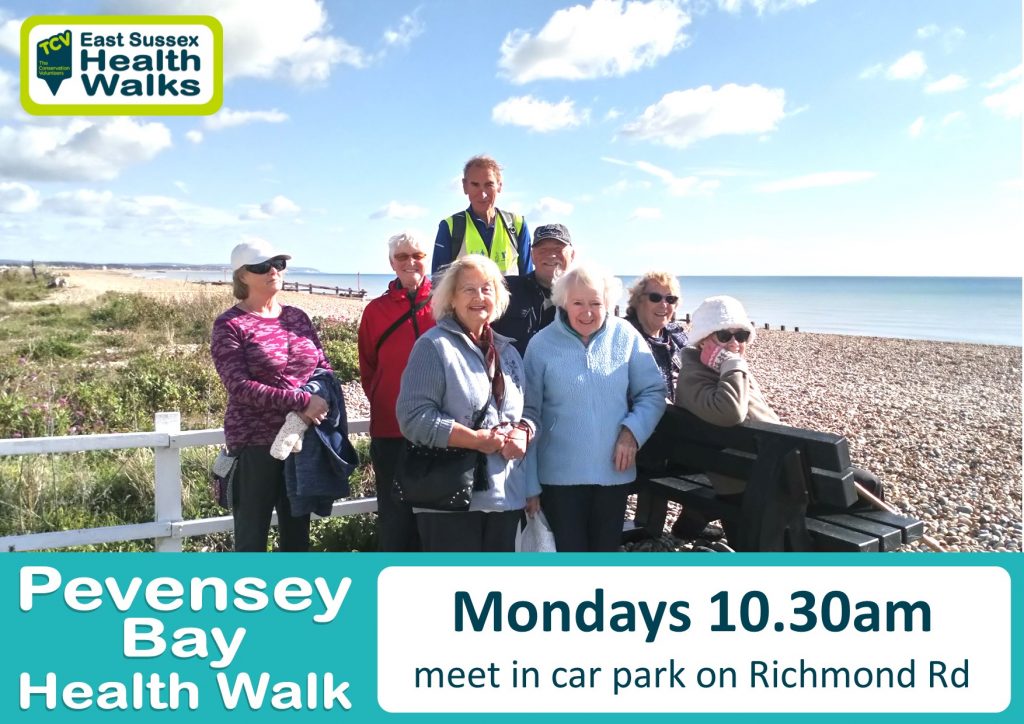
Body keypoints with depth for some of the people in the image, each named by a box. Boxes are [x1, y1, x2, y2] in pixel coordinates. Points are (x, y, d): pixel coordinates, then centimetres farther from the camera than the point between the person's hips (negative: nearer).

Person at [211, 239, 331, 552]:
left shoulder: (297, 317, 9)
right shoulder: (229, 325, -8)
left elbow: (324, 367, 11)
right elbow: (239, 386, -18)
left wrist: (323, 400, -11)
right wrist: (301, 401, -23)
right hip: (255, 444, -5)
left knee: (298, 529, 16)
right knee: (252, 534, 7)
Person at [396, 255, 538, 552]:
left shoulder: (507, 351, 16)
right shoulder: (434, 346, -7)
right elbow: (414, 417, -16)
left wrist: (523, 433, -4)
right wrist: (477, 439, -20)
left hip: (507, 497, 7)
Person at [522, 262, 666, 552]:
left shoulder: (625, 336, -4)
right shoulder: (542, 344, -8)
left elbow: (653, 391, 4)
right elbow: (529, 412, -3)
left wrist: (633, 430, -14)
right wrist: (529, 483, -3)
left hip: (614, 471, 2)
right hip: (560, 474, -2)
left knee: (606, 549, 18)